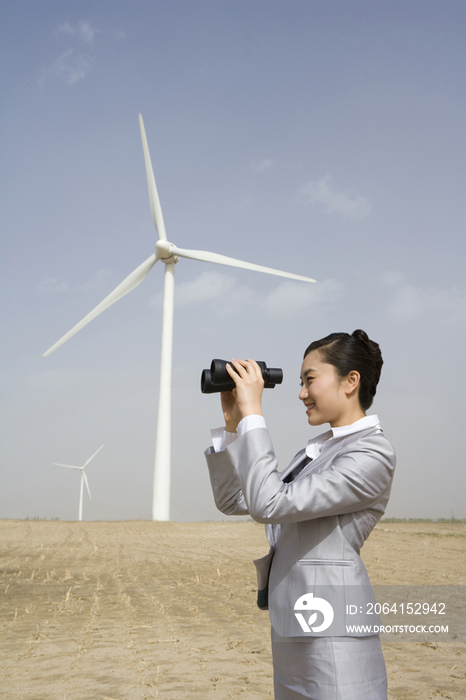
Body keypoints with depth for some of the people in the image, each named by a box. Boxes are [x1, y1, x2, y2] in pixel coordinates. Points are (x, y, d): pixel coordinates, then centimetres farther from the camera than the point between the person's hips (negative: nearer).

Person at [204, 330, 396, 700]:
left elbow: (269, 504, -24)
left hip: (332, 642, -9)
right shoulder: (315, 451, 12)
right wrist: (232, 423, 5)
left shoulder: (372, 453, -15)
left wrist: (252, 413, -19)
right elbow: (232, 500, 12)